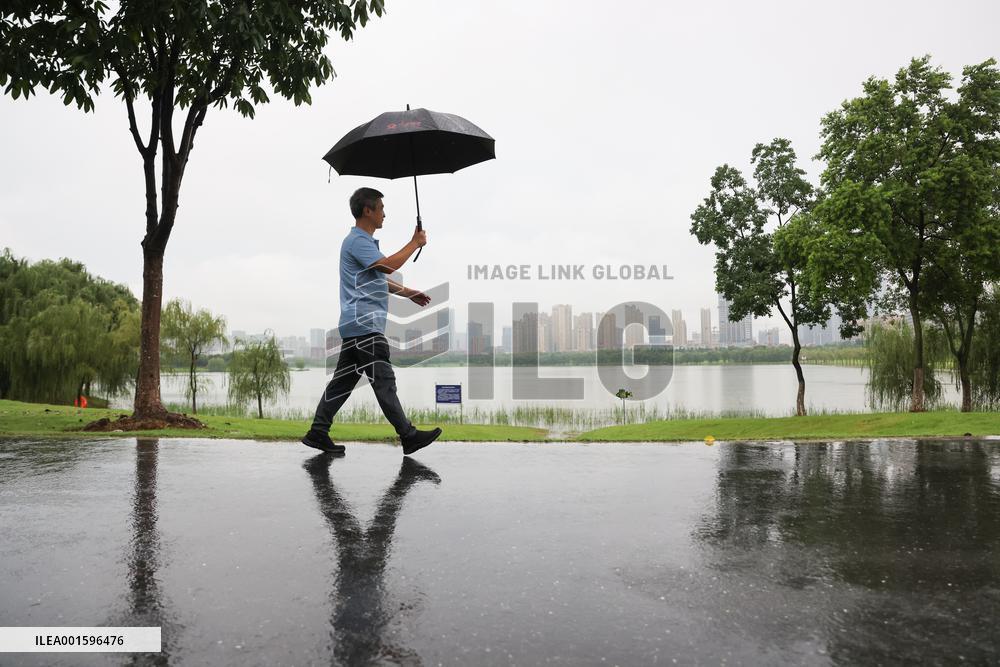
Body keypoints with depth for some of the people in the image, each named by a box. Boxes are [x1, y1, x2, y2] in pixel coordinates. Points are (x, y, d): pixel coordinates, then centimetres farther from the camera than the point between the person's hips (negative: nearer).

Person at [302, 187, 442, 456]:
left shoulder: (364, 241, 24)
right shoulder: (357, 241, -11)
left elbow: (379, 278, 32)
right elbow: (389, 265, -23)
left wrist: (408, 293, 29)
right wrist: (415, 243, -10)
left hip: (357, 325, 11)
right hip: (364, 325, -11)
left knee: (343, 380, 10)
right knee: (384, 380, -8)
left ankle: (318, 432, 14)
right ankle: (408, 436, -4)